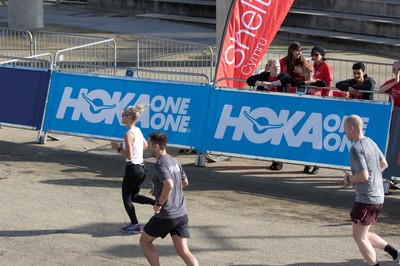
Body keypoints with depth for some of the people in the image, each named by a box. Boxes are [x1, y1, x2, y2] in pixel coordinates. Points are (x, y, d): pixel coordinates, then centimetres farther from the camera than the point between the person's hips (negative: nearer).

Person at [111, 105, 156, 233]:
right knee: (134, 196, 22)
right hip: (142, 168, 9)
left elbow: (129, 156, -22)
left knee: (126, 197, 9)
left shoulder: (128, 135, -19)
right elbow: (145, 146, 23)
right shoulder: (138, 131, 7)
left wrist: (118, 148, -10)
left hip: (132, 169, -9)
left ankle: (135, 225, 14)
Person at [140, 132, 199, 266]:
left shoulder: (160, 164, -15)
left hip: (165, 216, -7)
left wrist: (159, 204, -17)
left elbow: (169, 185, -30)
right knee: (183, 251, 2)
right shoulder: (174, 161, 12)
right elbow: (185, 182, 25)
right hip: (181, 214, 7)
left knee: (144, 241, 16)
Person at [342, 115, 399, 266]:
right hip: (378, 197, 9)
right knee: (363, 235, 20)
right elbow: (384, 164, 21)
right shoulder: (370, 143, 10)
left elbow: (363, 176, -25)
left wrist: (349, 179, -5)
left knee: (359, 237, 2)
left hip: (366, 199, -9)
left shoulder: (356, 149, -18)